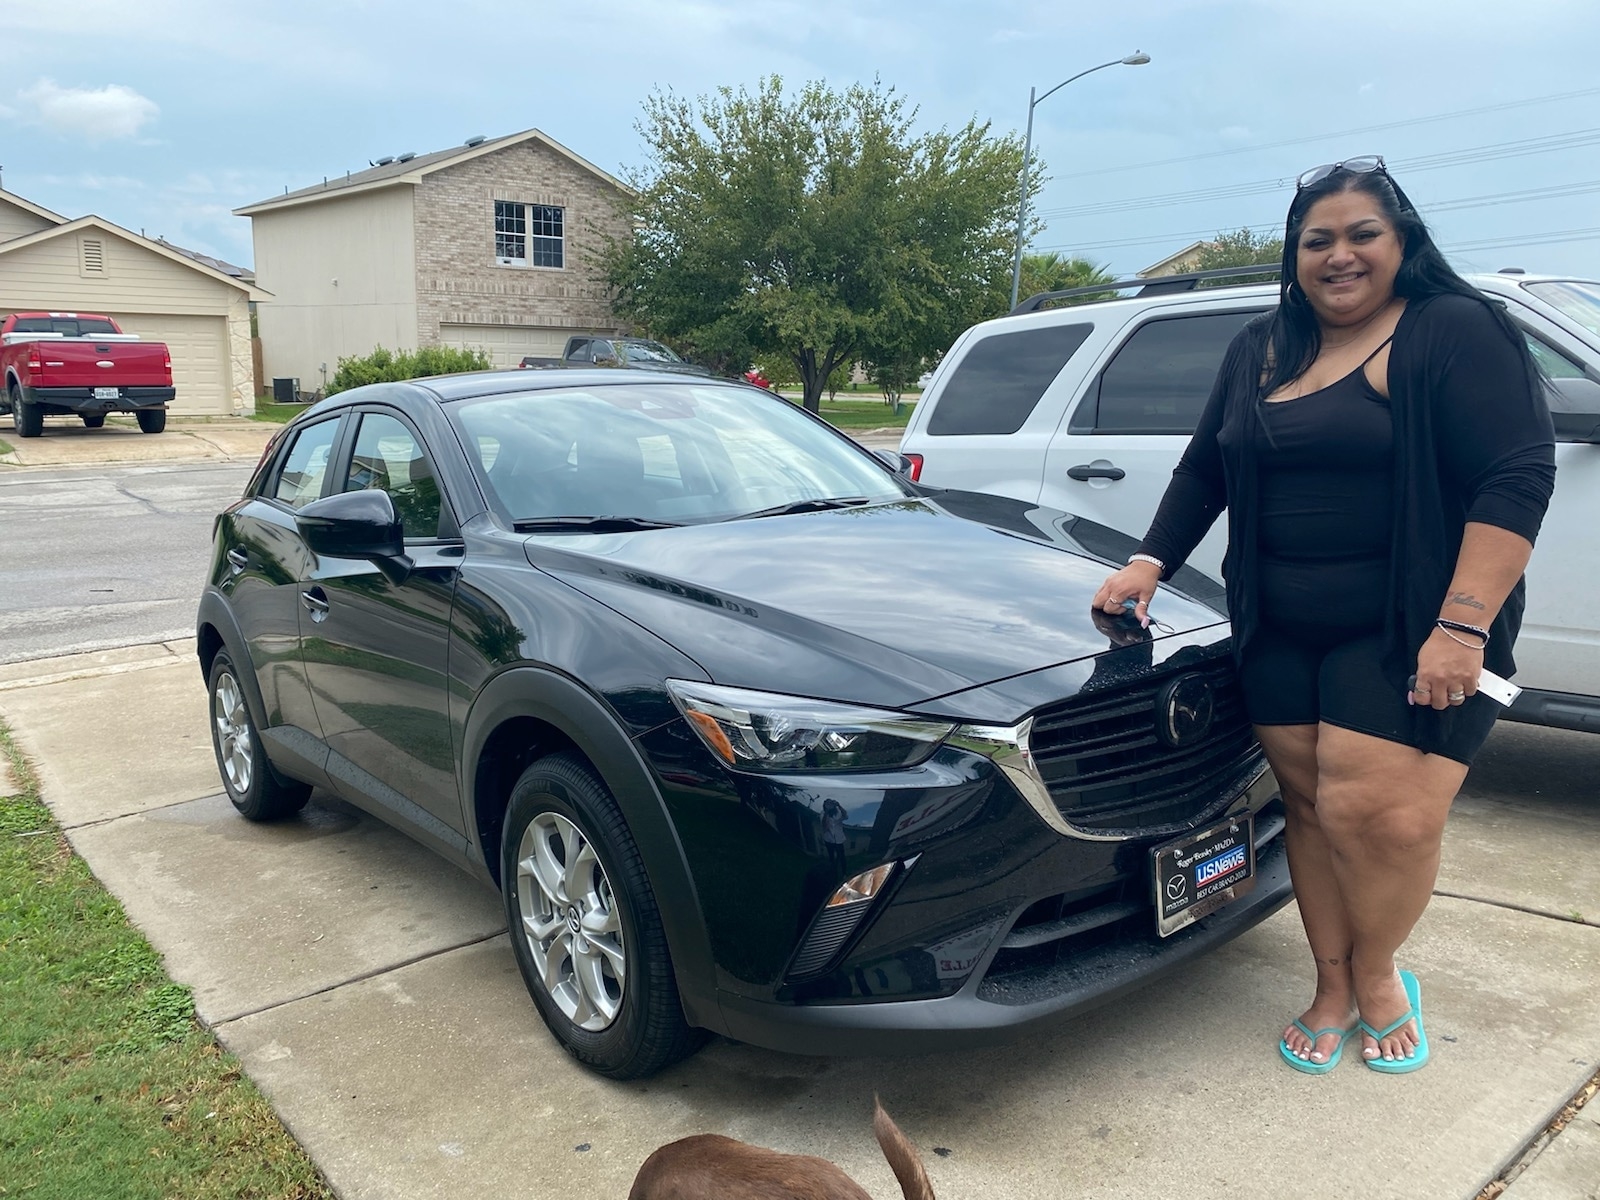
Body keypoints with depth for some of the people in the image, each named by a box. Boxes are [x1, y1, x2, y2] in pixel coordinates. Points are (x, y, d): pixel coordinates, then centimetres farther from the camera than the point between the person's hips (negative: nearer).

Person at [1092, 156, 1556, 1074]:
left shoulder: (1458, 333, -6)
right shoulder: (1260, 351, 14)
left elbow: (1517, 476, -14)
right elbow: (1206, 470, 21)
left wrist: (1461, 627, -22)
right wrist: (1150, 563, 10)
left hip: (1407, 632, -5)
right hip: (1282, 633, 5)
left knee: (1375, 813, -10)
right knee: (1310, 804, 6)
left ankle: (1378, 974, 18)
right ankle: (1335, 989, 21)